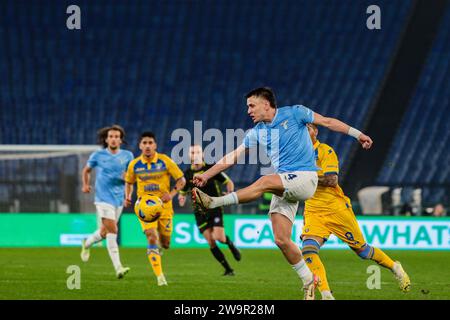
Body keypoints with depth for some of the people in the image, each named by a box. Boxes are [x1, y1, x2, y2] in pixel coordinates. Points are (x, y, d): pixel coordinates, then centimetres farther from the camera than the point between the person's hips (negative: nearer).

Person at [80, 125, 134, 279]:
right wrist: (86, 184, 1)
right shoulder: (98, 155, 0)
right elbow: (86, 170, 16)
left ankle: (87, 243, 48)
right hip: (104, 198, -4)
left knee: (105, 232, 15)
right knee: (112, 231, -17)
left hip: (119, 198, 4)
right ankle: (118, 267, -20)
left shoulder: (127, 156, 5)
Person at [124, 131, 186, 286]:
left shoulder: (165, 161, -7)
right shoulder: (134, 165, -1)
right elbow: (129, 182, 17)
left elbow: (181, 180, -1)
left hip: (164, 206, 1)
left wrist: (172, 194, -17)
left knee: (165, 243, 7)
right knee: (152, 238, -21)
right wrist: (128, 197, -1)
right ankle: (160, 276, -21)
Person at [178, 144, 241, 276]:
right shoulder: (187, 174, 5)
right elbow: (183, 191, 17)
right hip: (199, 212, 3)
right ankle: (228, 269, 3)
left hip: (214, 207, -3)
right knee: (211, 243, -7)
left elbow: (229, 182, 4)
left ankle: (230, 244, 19)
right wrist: (181, 198, -7)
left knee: (219, 238, -19)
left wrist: (229, 194, -15)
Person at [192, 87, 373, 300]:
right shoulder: (257, 132, 13)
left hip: (305, 177, -6)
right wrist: (206, 175, 5)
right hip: (283, 188, 6)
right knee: (281, 240, -3)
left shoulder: (294, 113, 0)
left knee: (265, 182, -31)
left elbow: (327, 122, 7)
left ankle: (213, 202, -35)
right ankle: (308, 281, 11)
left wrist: (357, 134, 7)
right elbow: (233, 156, 12)